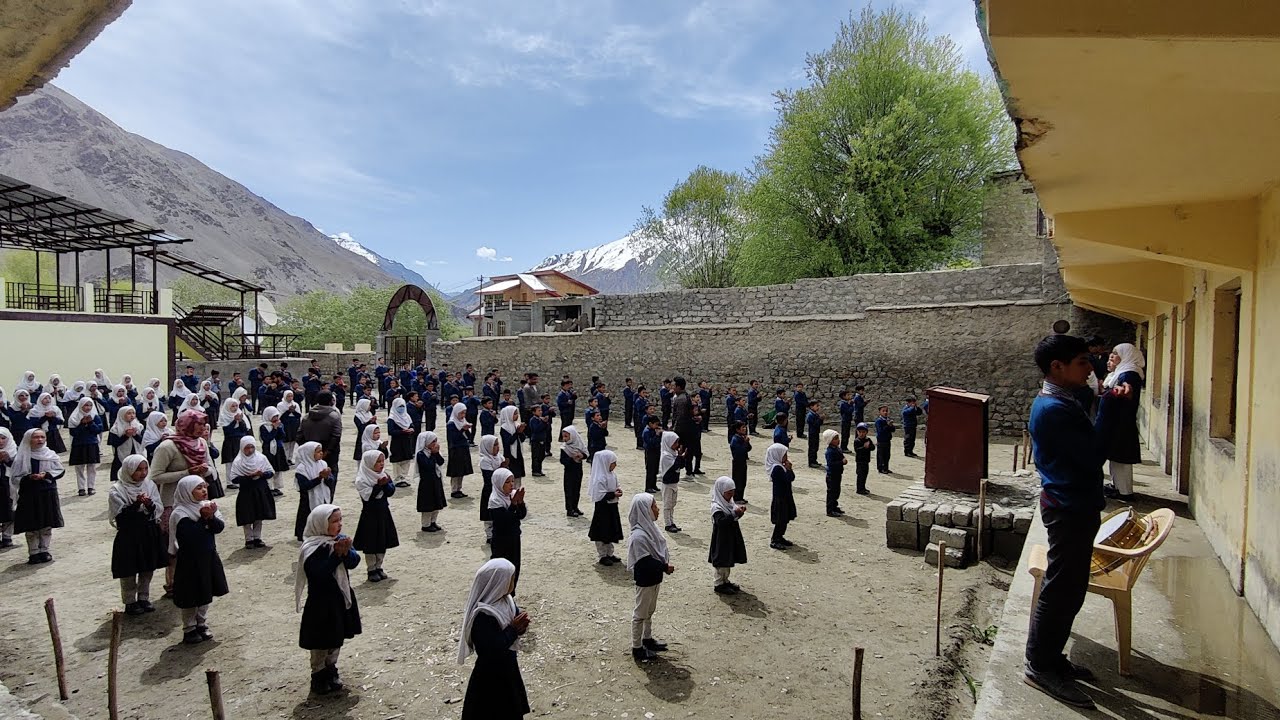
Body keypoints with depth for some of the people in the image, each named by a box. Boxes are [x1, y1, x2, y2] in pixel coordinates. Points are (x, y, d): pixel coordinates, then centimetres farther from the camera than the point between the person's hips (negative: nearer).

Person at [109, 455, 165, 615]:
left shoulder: (150, 485, 2)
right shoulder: (117, 490, -9)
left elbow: (159, 510, -1)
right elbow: (120, 516, -15)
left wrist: (150, 505, -21)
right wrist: (136, 504, -26)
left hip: (149, 533, 4)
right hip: (129, 535, -4)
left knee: (148, 569, 13)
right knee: (129, 571, 6)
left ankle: (144, 598, 28)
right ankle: (130, 602, 21)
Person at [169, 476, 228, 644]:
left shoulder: (208, 505, 1)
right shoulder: (180, 513, -17)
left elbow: (220, 527, -8)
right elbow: (190, 535, -26)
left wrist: (211, 517, -25)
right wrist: (204, 518, -27)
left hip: (209, 556, 6)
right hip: (190, 560, -6)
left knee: (206, 594, 16)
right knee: (191, 596, 5)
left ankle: (202, 625, 30)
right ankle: (189, 629, 20)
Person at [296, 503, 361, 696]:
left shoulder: (340, 540, -2)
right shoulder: (311, 549, -20)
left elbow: (353, 562, -8)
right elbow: (318, 574, -28)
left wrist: (347, 552, -28)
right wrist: (337, 555, -32)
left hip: (340, 597, 6)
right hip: (321, 602, -6)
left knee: (336, 639, 19)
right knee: (321, 642, 8)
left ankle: (331, 671, 36)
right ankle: (318, 677, 25)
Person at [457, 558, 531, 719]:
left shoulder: (505, 600, -5)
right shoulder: (482, 616, -30)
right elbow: (491, 651, -29)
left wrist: (520, 626, -16)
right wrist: (513, 628, -24)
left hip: (507, 668, 8)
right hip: (490, 677, -8)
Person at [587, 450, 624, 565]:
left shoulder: (612, 475, 5)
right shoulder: (600, 478, -23)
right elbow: (599, 496, -25)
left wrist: (618, 490, -2)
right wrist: (613, 494, -26)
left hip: (612, 507, 9)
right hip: (603, 509, -9)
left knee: (611, 532, 18)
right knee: (602, 534, 4)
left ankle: (610, 554, 30)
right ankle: (603, 556, 16)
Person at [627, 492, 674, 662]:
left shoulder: (649, 527, -1)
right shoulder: (639, 535, -30)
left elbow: (660, 548, 10)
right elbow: (645, 562, -29)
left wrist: (666, 561, -6)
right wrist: (665, 567, -21)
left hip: (654, 578, 9)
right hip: (645, 580, -9)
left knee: (650, 611, 24)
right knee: (640, 614, 9)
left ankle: (647, 639, 41)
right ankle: (637, 648, 24)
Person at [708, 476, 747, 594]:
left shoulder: (729, 502, 5)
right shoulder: (716, 507, -22)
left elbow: (734, 518, 13)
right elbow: (721, 521, -33)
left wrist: (740, 511, -8)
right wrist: (735, 513, -37)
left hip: (731, 538, 9)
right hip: (722, 539, -9)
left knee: (728, 561, 19)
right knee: (722, 562, 2)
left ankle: (725, 581, 33)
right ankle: (719, 584, 15)